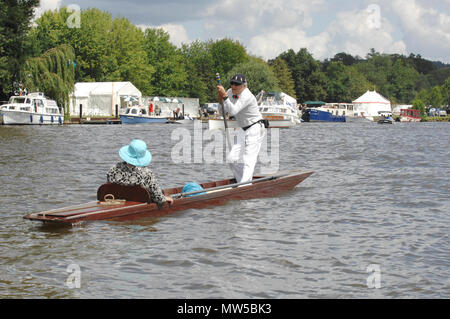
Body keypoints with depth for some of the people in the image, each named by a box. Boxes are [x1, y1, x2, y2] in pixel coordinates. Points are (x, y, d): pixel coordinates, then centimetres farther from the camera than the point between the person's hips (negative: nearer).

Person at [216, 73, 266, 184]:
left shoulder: (246, 96, -22)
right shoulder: (230, 92, 3)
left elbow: (233, 111, -34)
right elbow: (223, 113, 6)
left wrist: (225, 96, -40)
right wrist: (221, 101, -12)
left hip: (255, 129, -9)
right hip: (243, 130, 9)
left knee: (248, 160, -14)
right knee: (233, 158, 4)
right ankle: (242, 182, 15)